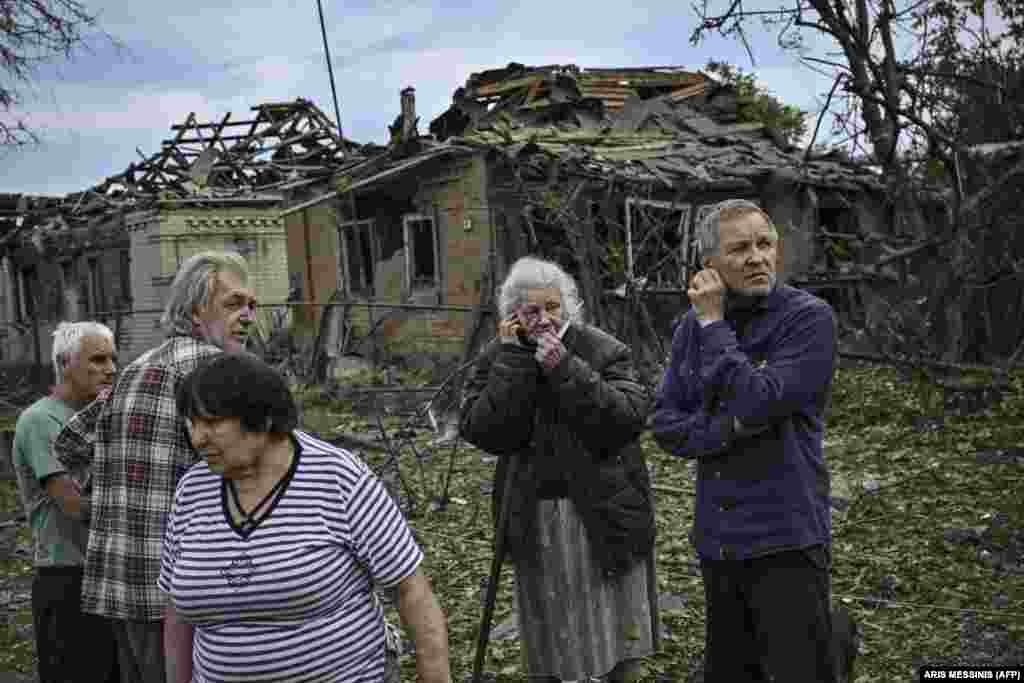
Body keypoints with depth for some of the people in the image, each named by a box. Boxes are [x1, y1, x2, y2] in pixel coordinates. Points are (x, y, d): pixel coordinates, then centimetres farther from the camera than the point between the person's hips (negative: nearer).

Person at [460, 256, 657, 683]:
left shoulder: (604, 350, -7)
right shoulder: (496, 360, -2)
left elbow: (629, 419, -20)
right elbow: (483, 432, -16)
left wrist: (566, 369, -26)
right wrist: (514, 359, -20)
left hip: (605, 512, -1)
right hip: (535, 519, 1)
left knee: (620, 622, 11)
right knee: (547, 628, 14)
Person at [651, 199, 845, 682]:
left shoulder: (810, 318, -10)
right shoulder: (692, 326, 5)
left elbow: (757, 403, -22)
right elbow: (664, 424, 2)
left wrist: (714, 324, -15)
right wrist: (729, 430, -15)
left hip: (785, 539, -5)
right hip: (716, 540, 5)